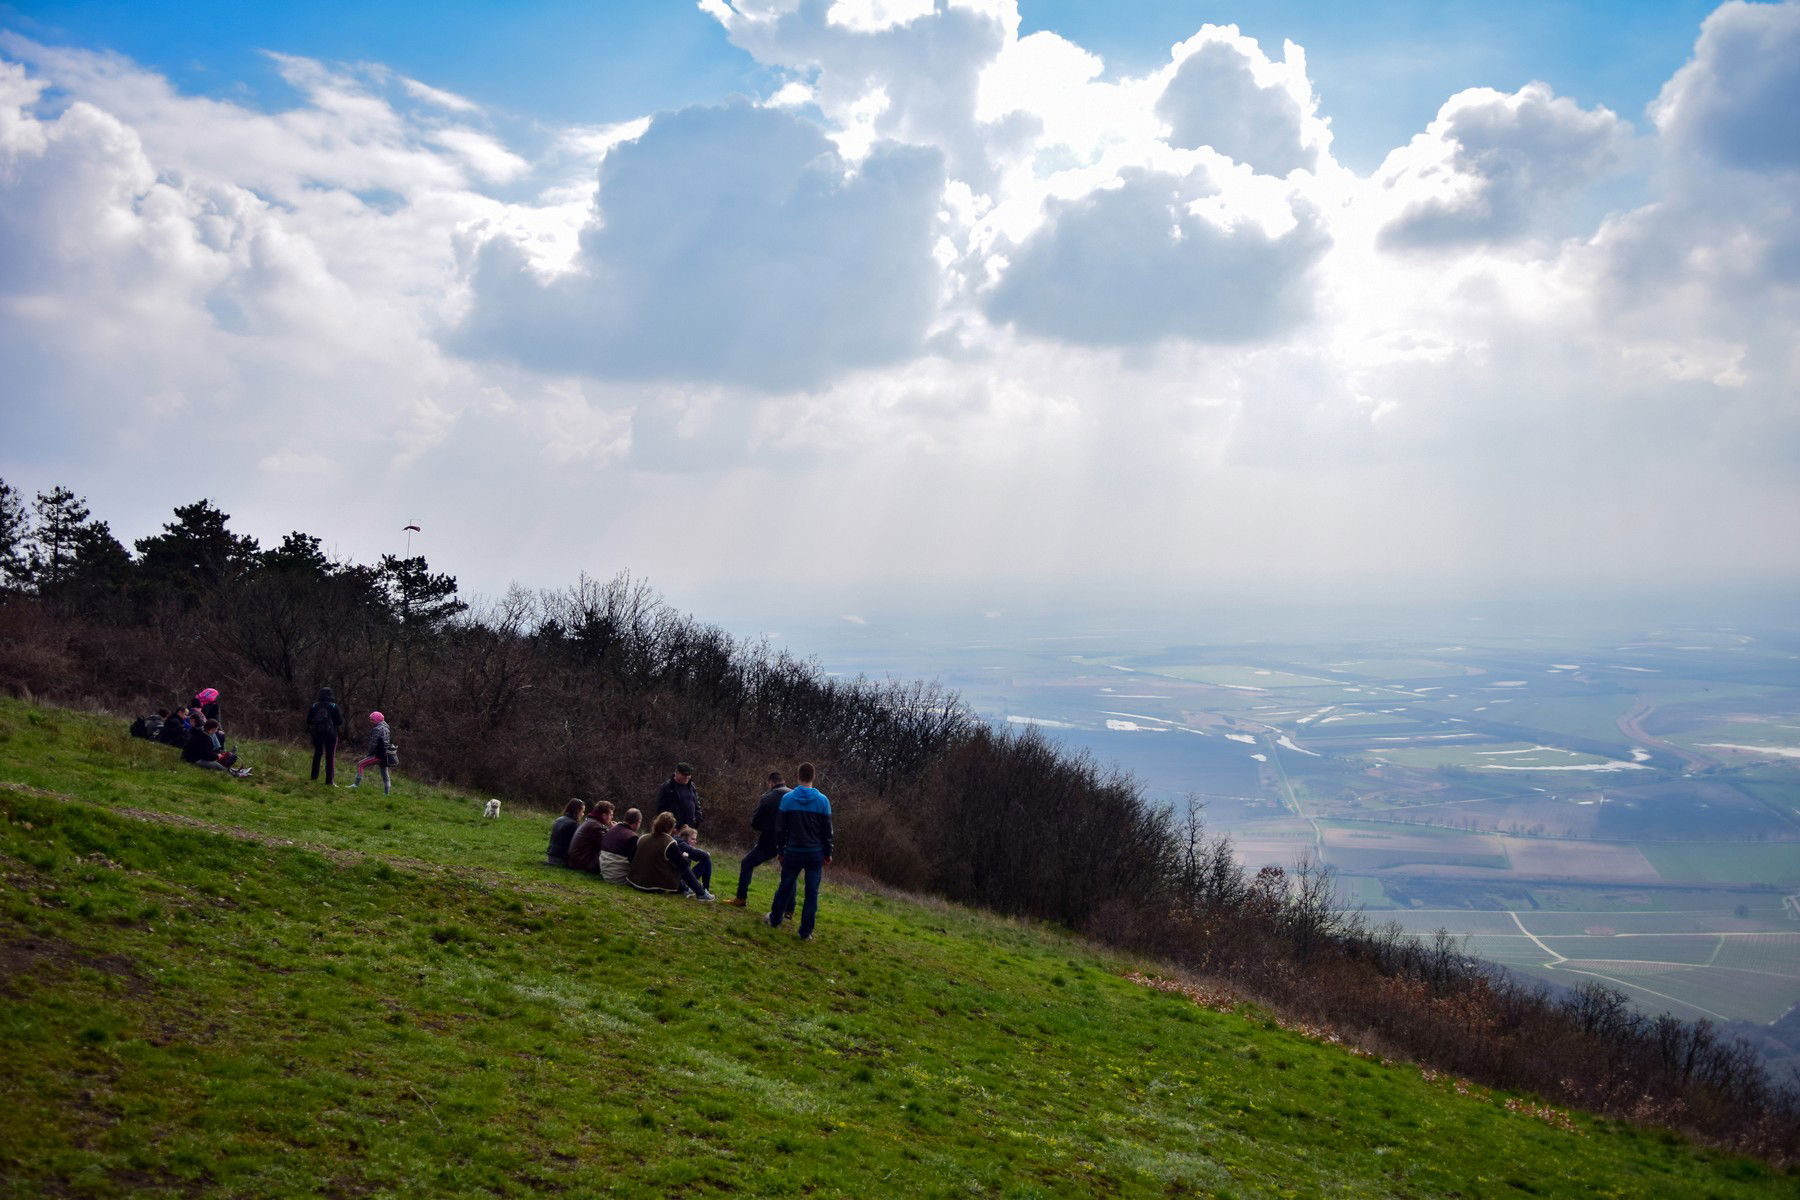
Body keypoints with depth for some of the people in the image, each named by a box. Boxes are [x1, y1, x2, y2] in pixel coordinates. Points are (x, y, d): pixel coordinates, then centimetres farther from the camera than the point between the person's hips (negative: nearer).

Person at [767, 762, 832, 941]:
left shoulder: (787, 798, -4)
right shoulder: (822, 800, -5)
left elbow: (780, 828, 1)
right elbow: (827, 830, 0)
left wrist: (780, 850, 11)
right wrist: (828, 853, 9)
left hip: (793, 852, 1)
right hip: (815, 853, -1)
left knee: (785, 886, 17)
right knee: (812, 892, 4)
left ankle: (775, 920, 31)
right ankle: (806, 932, 4)